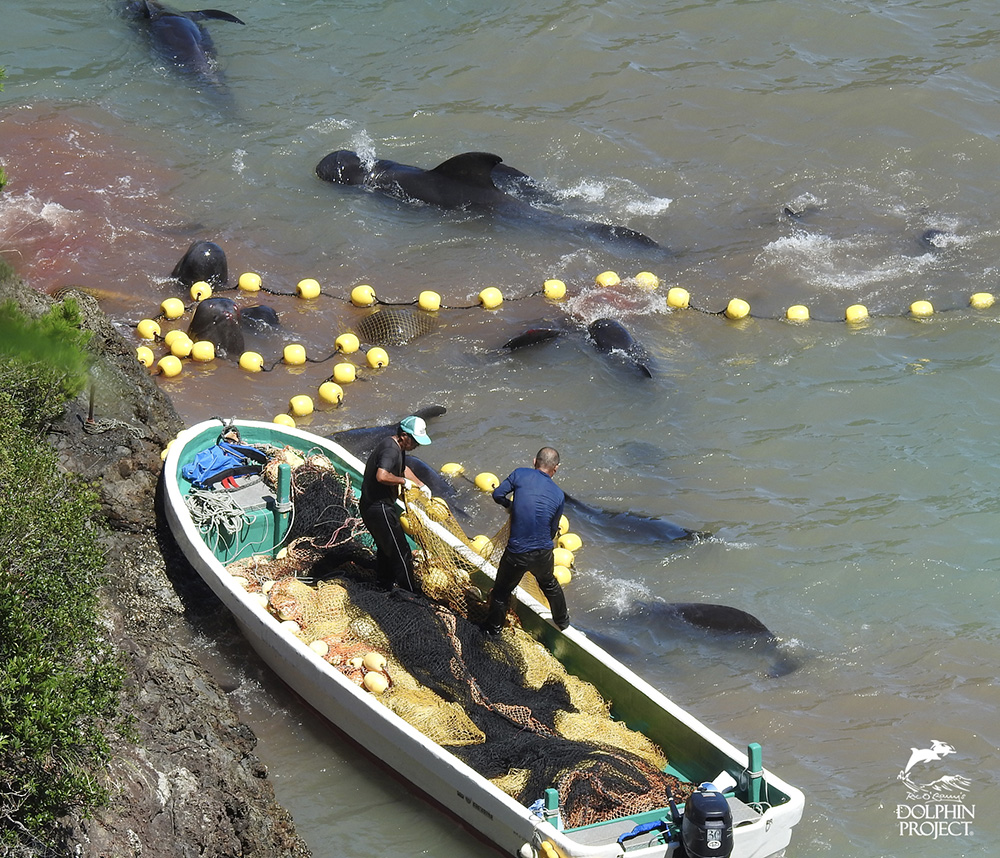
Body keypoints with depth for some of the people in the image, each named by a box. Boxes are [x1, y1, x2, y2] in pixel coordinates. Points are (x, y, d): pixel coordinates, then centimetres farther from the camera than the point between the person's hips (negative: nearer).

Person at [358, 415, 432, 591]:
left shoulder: (397, 447, 10)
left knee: (385, 547, 25)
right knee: (400, 550, -1)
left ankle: (386, 583, 39)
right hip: (379, 508, -11)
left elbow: (403, 468, 29)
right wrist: (403, 481, -24)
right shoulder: (391, 450, -24)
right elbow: (382, 476, -39)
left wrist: (421, 485, 28)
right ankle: (411, 591, 7)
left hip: (372, 505, 11)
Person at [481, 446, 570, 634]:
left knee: (502, 590, 21)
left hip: (516, 553, -3)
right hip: (543, 554, 3)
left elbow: (498, 494, -4)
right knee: (549, 584, 32)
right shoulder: (559, 495, -1)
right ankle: (562, 621, 50)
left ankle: (493, 628, 35)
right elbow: (553, 530, 6)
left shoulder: (520, 474, -7)